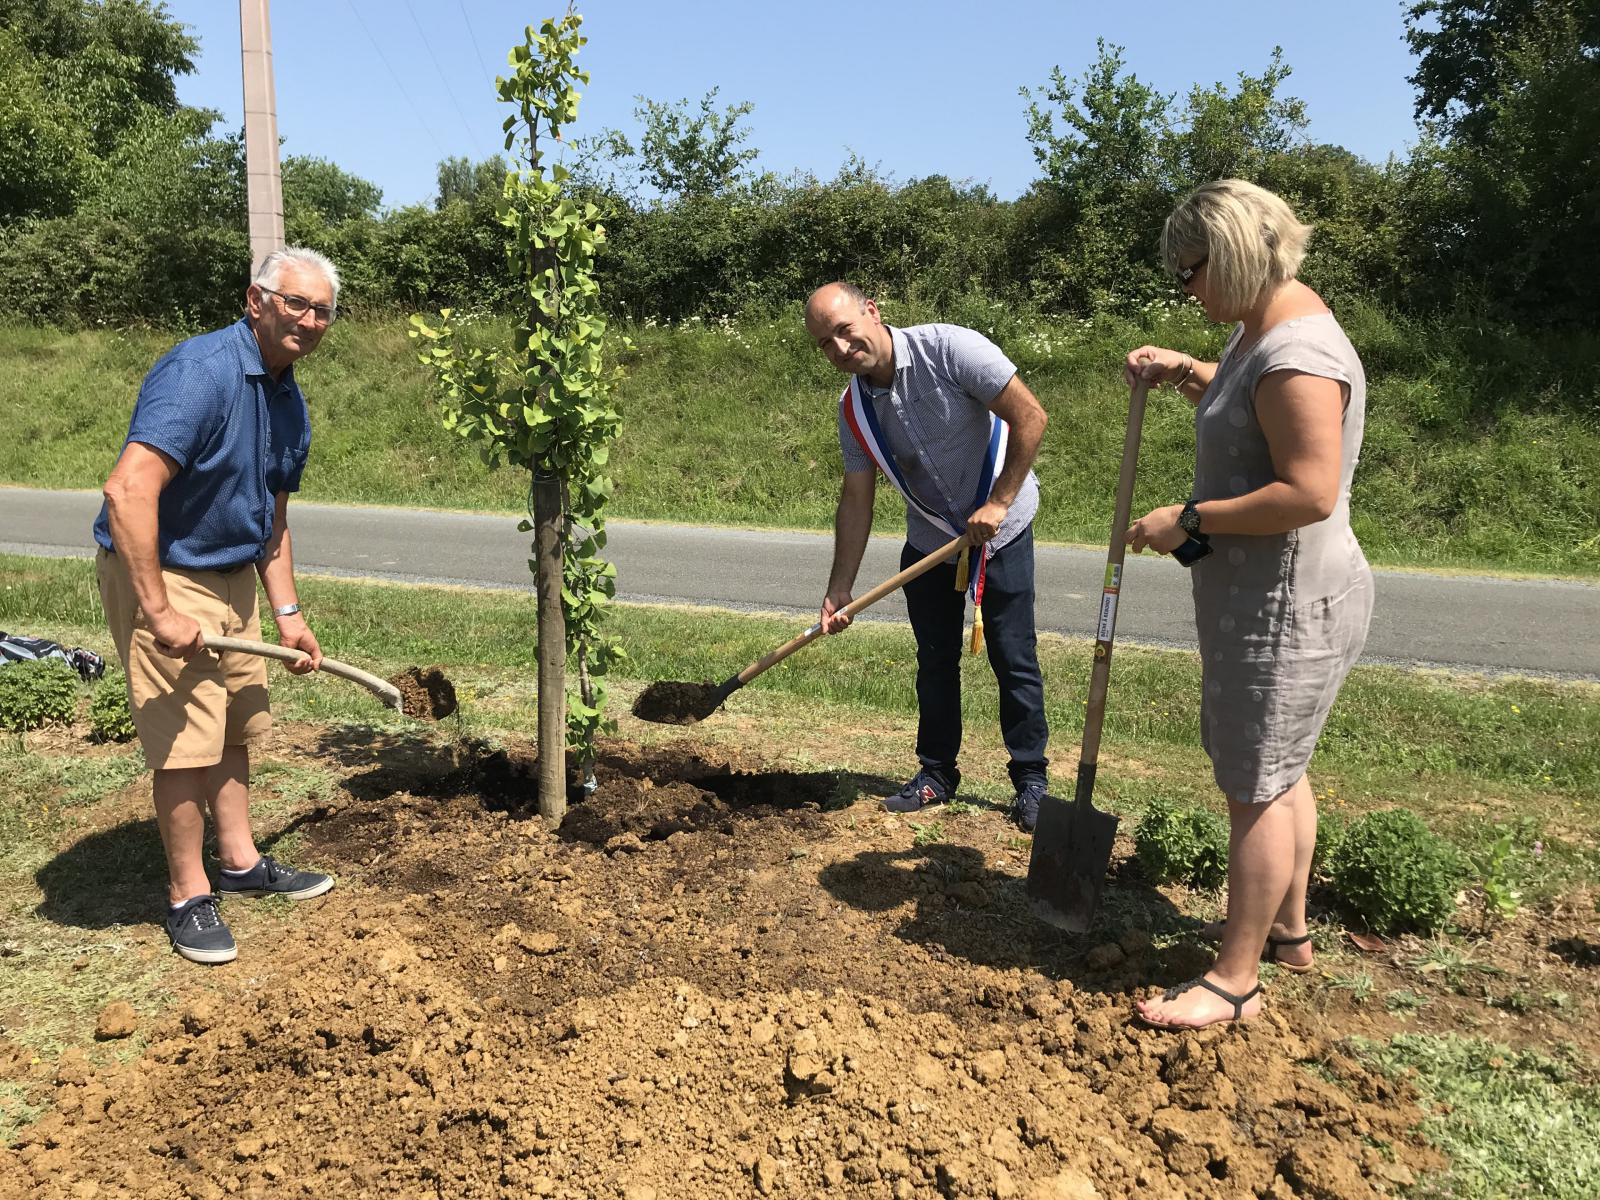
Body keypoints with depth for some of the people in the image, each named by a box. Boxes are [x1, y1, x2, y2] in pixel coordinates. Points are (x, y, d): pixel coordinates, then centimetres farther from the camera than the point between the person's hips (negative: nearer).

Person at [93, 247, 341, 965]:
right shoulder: (201, 372, -23)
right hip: (162, 576, -9)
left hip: (232, 578, 9)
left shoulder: (289, 403, 6)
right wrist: (158, 612, -31)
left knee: (236, 728, 16)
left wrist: (287, 614, 12)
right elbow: (127, 491, -32)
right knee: (188, 742, -3)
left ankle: (241, 864, 32)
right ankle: (188, 897, 14)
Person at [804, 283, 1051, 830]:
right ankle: (936, 772, 26)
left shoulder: (949, 349, -23)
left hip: (1001, 532, -5)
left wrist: (998, 503, -23)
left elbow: (1029, 416, -22)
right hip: (929, 539, 5)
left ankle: (1031, 779, 15)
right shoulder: (854, 409, -6)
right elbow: (857, 499, -2)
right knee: (935, 660, 11)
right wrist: (839, 591, -6)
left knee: (1014, 660, 0)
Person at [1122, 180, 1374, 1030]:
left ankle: (1235, 979, 13)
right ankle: (1287, 930, 39)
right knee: (1274, 769, 21)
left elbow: (1310, 493, -29)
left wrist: (1190, 521, -22)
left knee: (1256, 786, -1)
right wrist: (1185, 373, 13)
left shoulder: (1297, 355, -22)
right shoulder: (1261, 328, 11)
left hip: (1285, 604, -11)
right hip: (1268, 594, 11)